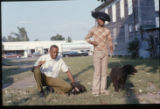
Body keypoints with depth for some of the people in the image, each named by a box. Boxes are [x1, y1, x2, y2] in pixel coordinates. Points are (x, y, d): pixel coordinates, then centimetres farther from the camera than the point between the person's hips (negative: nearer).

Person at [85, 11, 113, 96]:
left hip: (105, 53, 3)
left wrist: (111, 47, -15)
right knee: (97, 71, -8)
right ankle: (95, 90, -2)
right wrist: (91, 42, -11)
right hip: (97, 53, -3)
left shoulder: (107, 30, 3)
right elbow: (87, 38, 11)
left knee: (104, 71, 3)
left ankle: (102, 89, 10)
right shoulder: (93, 30, -2)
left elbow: (110, 41, 8)